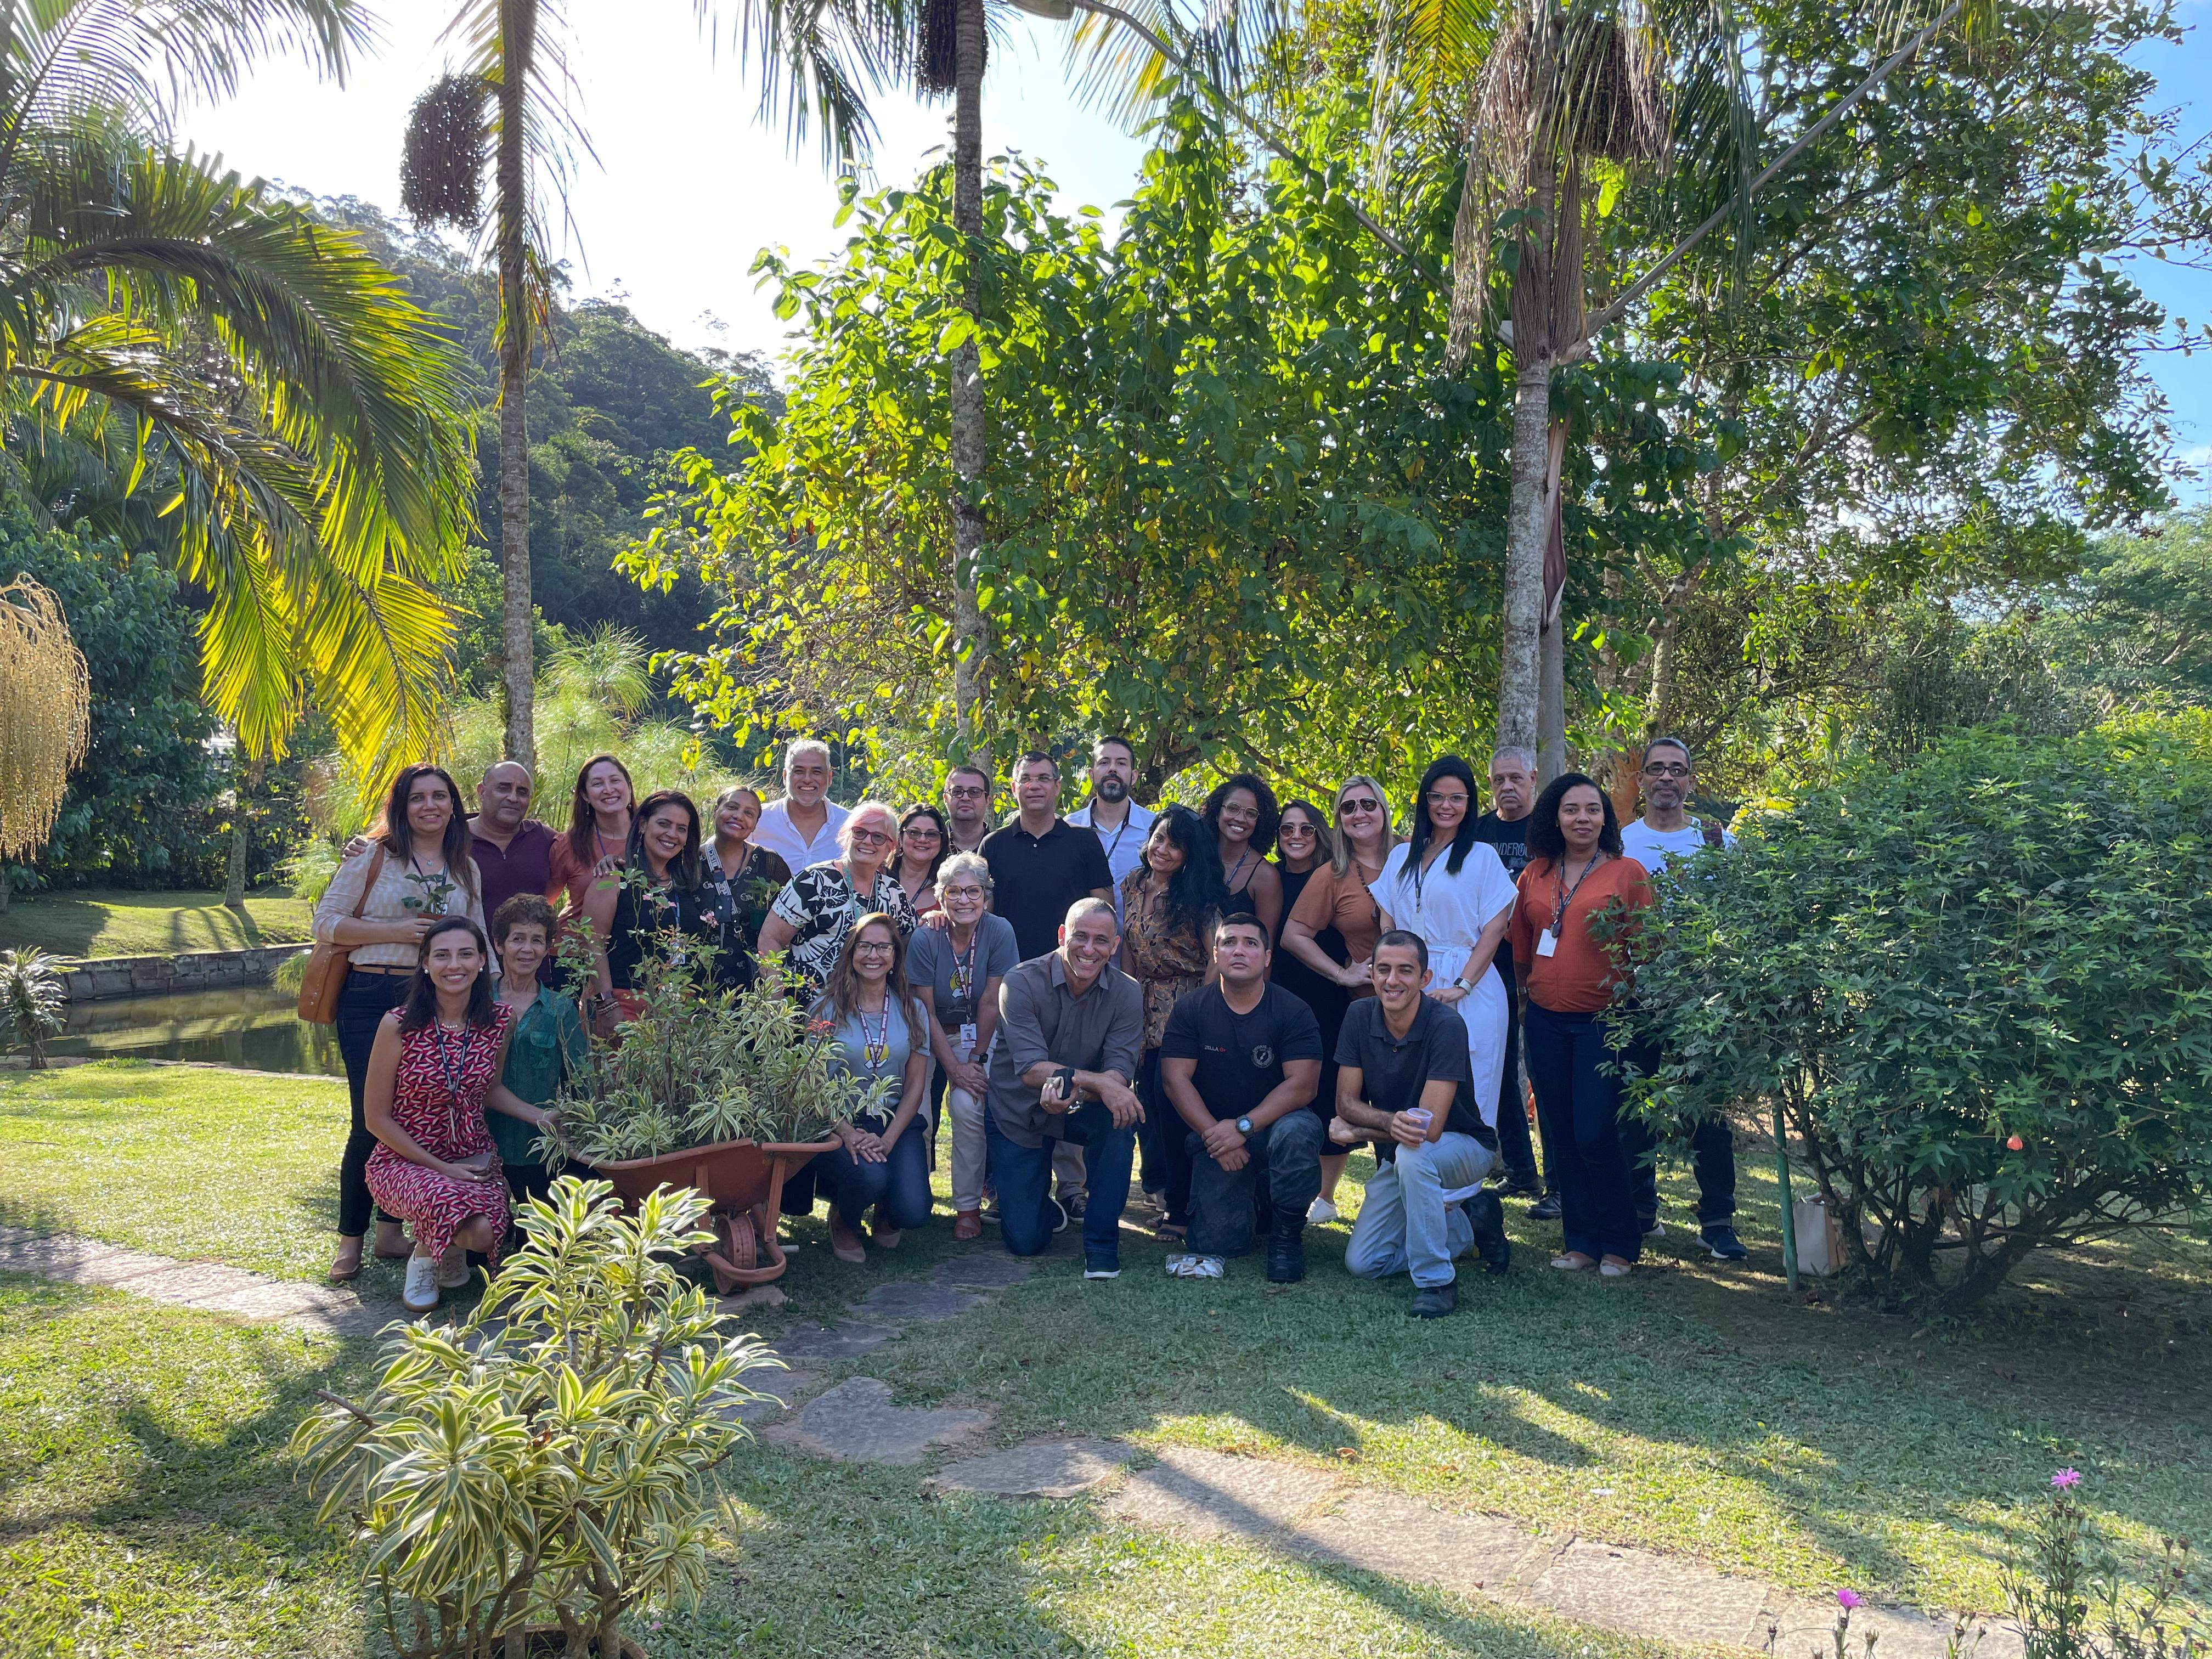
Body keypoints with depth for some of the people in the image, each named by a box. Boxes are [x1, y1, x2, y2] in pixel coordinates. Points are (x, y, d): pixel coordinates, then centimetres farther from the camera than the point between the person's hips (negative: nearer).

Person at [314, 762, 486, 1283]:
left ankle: (391, 1230, 21)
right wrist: (398, 931, -14)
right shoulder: (374, 857, 0)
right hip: (372, 1000, -4)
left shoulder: (467, 869, 13)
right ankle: (350, 1237, 10)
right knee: (372, 1118, -6)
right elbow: (326, 923, -3)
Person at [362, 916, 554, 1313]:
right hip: (405, 1159, -3)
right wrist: (441, 1168, -12)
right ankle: (425, 1252, 4)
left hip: (475, 1157, 3)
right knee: (465, 1219, -33)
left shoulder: (500, 1020, -4)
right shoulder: (399, 1026, -15)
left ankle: (453, 1248, 12)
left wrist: (541, 1116, -3)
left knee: (488, 1233, -26)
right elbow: (377, 1118, -7)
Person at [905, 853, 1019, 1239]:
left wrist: (977, 1057, -10)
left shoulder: (999, 932, -13)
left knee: (967, 1105, -24)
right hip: (934, 1037, 1)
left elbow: (990, 1001, -10)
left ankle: (968, 1205, -8)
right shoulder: (925, 939, -14)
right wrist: (955, 1067, -17)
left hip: (981, 1035, 0)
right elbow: (926, 1012, -13)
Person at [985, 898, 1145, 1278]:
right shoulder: (1022, 983, -20)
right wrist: (1098, 1081, -44)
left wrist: (1073, 1089, -42)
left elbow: (1120, 1074, -21)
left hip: (1080, 1109, 2)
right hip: (1018, 1114, -2)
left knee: (1121, 1117, -33)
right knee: (1026, 1241, -4)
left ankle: (1102, 1242, -16)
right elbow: (1030, 1069, -30)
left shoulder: (1126, 993, -13)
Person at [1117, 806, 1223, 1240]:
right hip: (1145, 1010, 5)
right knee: (1148, 1096, 5)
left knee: (1172, 1101, -8)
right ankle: (1160, 1183, 22)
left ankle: (1180, 1207, 2)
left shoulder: (1198, 896, -8)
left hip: (1187, 1010, -5)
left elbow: (1215, 959, -10)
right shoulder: (1133, 886, 8)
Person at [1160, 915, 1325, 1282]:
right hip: (1215, 1135, 2)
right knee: (1217, 1243, -11)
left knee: (1296, 1133, -38)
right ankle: (1250, 1193, 25)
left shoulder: (1293, 1012, -7)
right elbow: (1175, 1079, -6)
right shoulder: (1190, 1010, -1)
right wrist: (1214, 1134, -16)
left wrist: (1243, 1126, -22)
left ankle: (1286, 1234, -11)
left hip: (1273, 1125, -1)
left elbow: (1302, 1085, -15)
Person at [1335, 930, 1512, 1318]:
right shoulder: (1359, 1015, -12)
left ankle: (1436, 1282, -22)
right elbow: (1346, 1102, -10)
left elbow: (1429, 1128, -31)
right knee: (1362, 1263, -3)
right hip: (1397, 1161, 6)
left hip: (1464, 1147, -6)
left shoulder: (1446, 1025, -28)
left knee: (1412, 1152, -39)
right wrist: (1391, 1122, -31)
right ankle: (1469, 1222, 15)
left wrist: (1355, 1130, -20)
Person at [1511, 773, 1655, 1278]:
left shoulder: (1626, 872, -2)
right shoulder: (1534, 875, 9)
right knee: (1562, 1133, 8)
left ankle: (1620, 1245, 10)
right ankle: (1579, 1241, 19)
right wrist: (1524, 1000, 15)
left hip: (1604, 1020, -4)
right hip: (1546, 1021, 4)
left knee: (1596, 1133, -6)